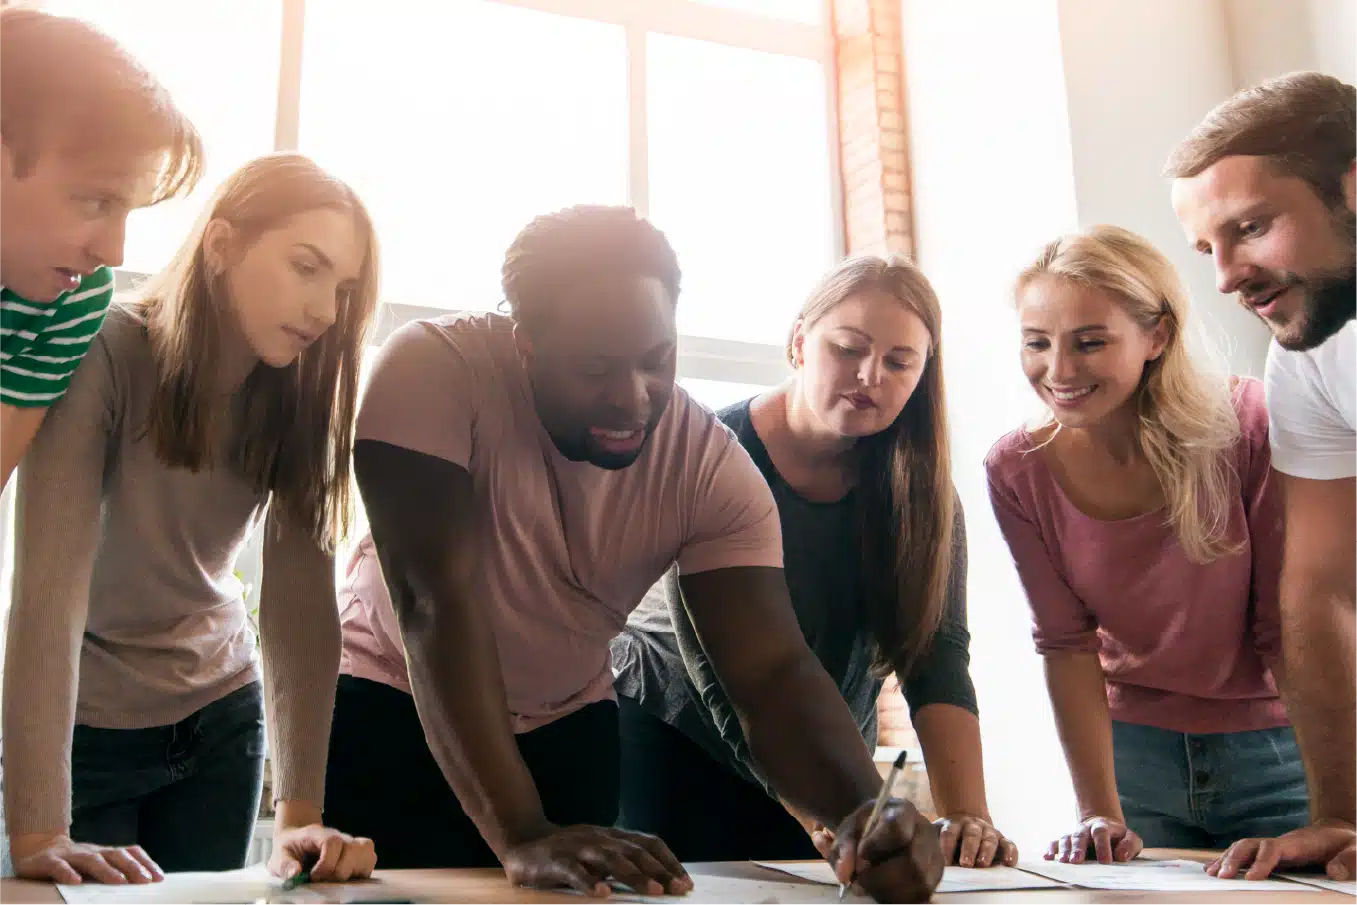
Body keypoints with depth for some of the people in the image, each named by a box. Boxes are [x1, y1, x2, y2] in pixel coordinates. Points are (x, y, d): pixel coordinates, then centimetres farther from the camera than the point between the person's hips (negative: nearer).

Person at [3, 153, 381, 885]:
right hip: (80, 727, -4)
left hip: (219, 720, 4)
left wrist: (301, 810, -28)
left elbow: (301, 600, -18)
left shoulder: (297, 396, -10)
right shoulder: (105, 353, -23)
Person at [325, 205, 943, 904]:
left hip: (567, 722, 2)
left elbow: (774, 672, -24)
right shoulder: (434, 369, -27)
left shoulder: (712, 465, -19)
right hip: (390, 703, -2)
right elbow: (436, 599, -33)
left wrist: (862, 808, -44)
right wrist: (520, 836, -41)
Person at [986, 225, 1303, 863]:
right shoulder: (1017, 470, -12)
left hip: (1274, 749, -1)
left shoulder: (1249, 426, -19)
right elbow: (1067, 644, -9)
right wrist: (1100, 813, -15)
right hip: (1135, 751, 2)